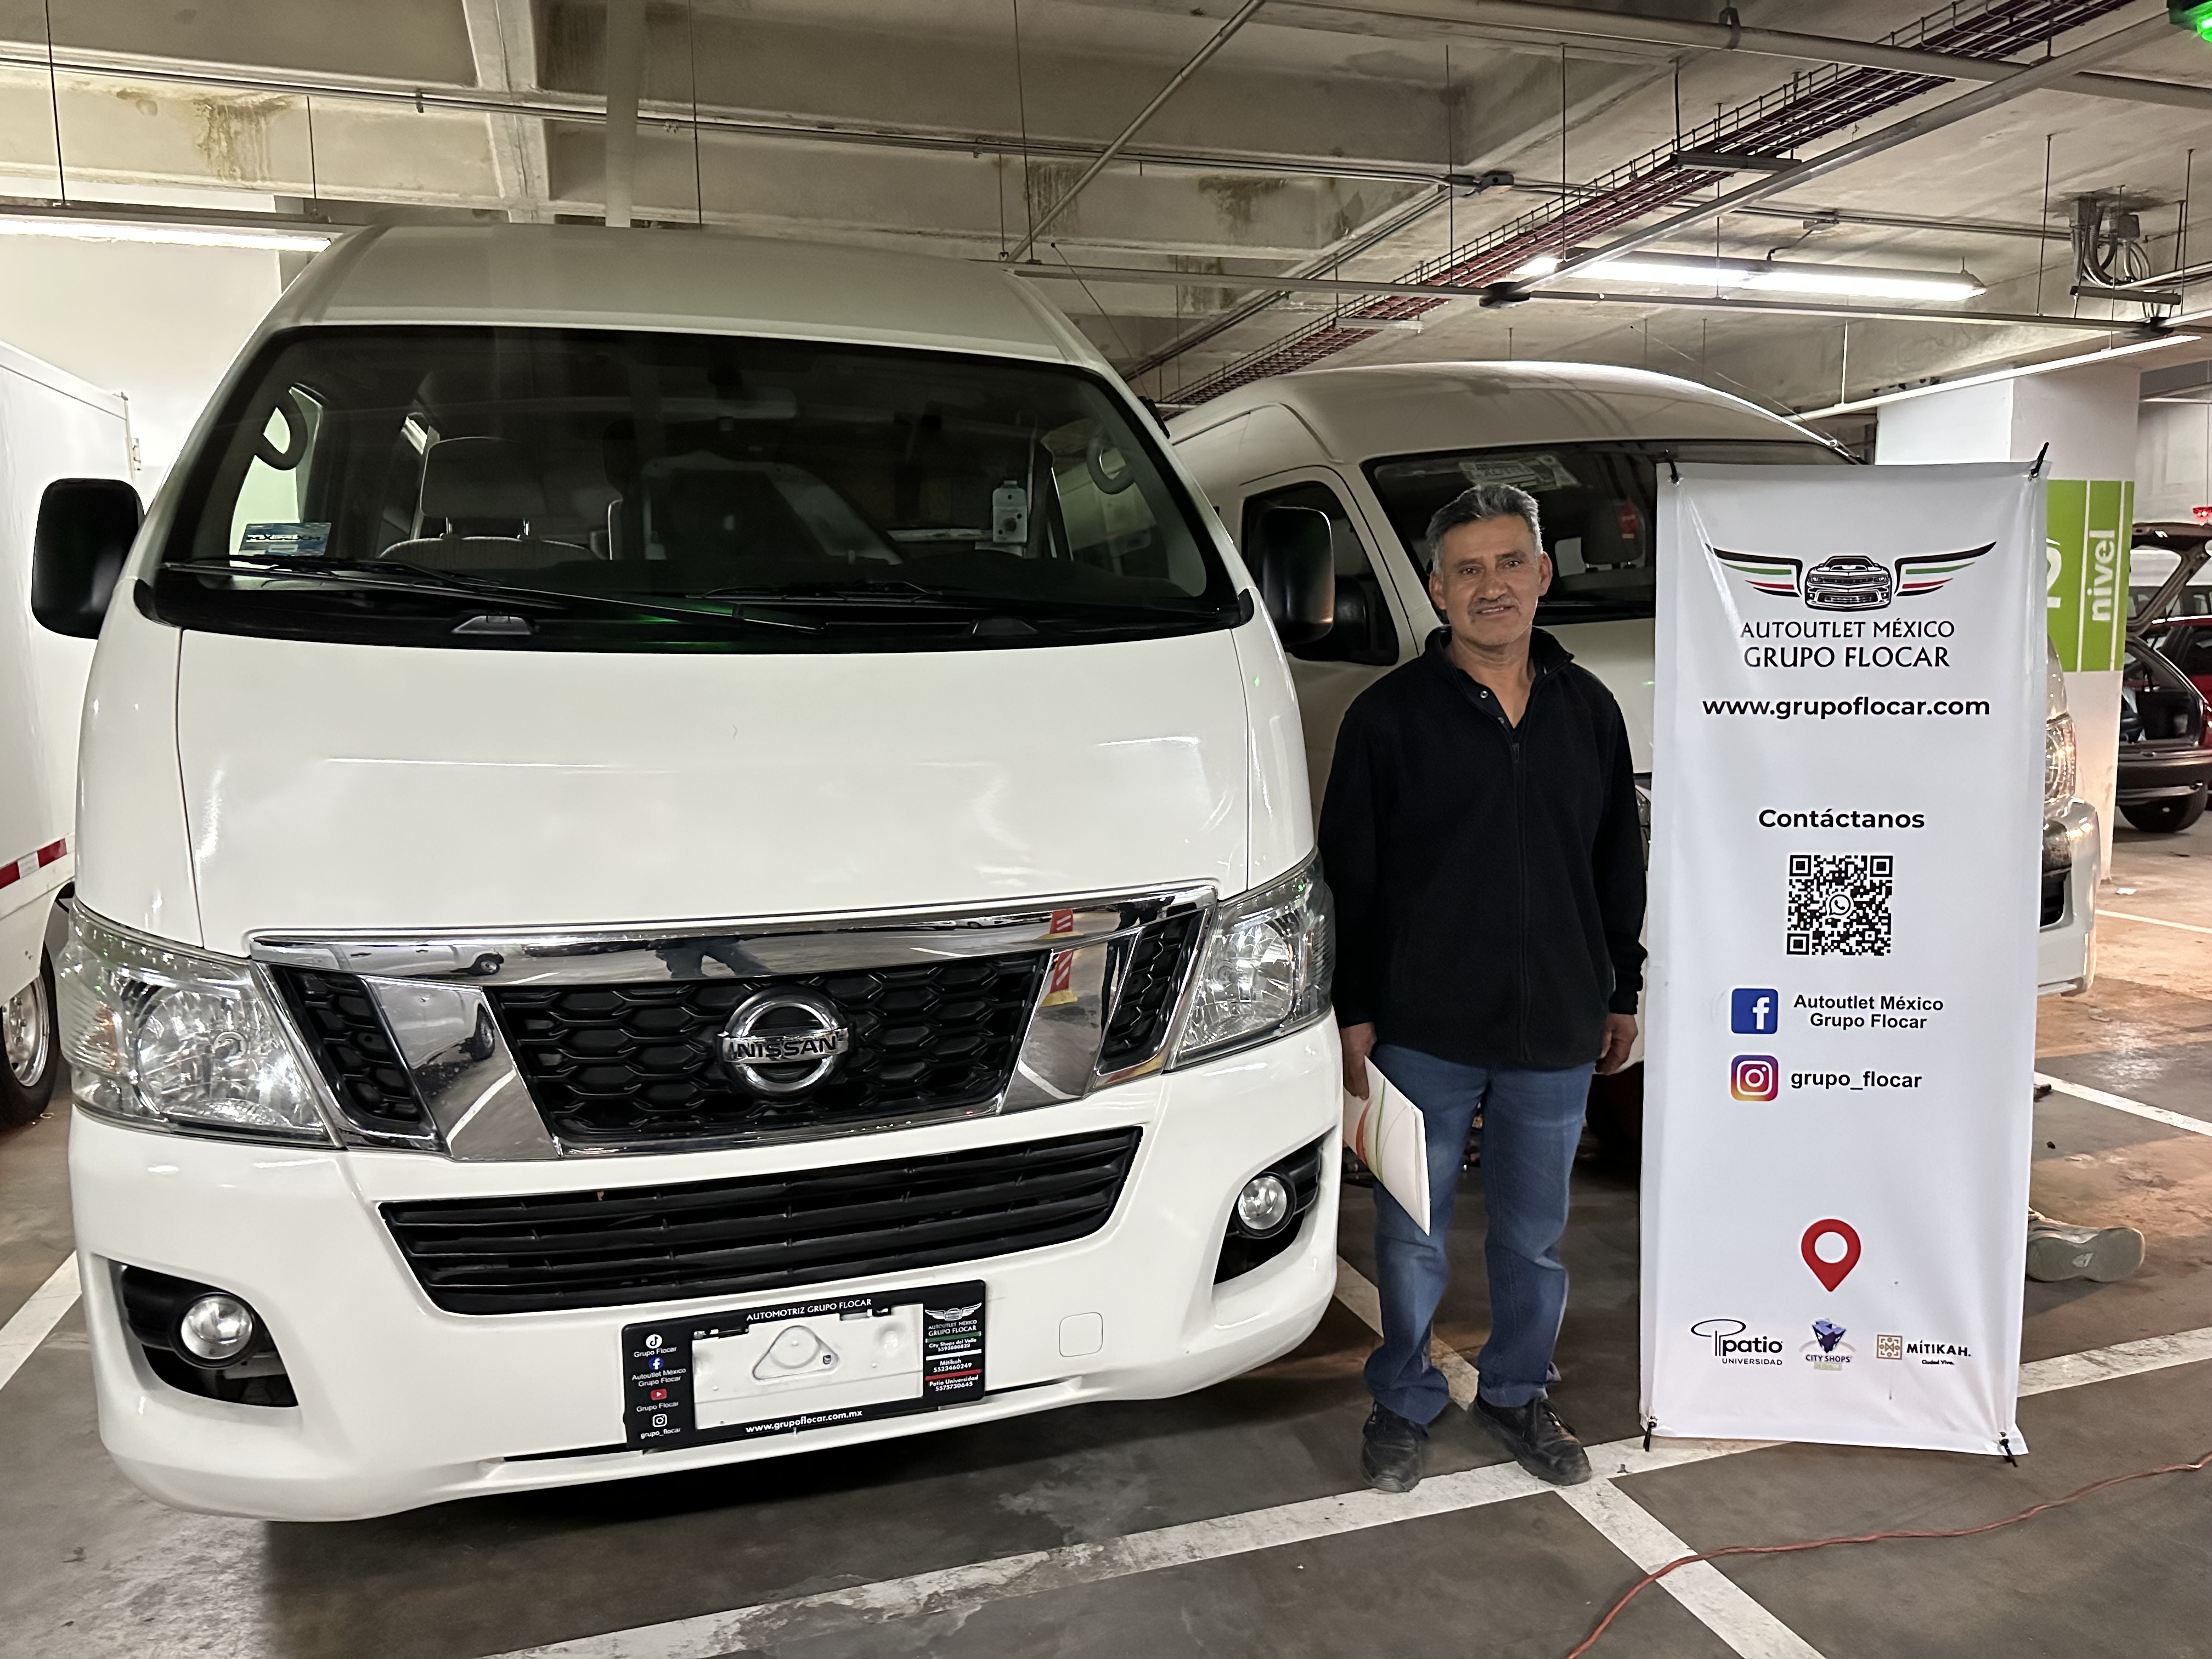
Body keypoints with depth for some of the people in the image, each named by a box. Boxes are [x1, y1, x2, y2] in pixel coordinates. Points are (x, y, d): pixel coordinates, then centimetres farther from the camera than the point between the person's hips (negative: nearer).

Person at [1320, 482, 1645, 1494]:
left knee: (1535, 1231, 16)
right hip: (1424, 1030, -3)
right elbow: (1348, 876, -4)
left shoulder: (1589, 710, 7)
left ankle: (1516, 1393, 37)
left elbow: (1619, 868, 15)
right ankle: (1403, 1402, 30)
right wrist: (1352, 1013, -6)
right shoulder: (1390, 715, -5)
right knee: (1412, 1232, 10)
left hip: (1556, 1031, 3)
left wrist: (1622, 994, 14)